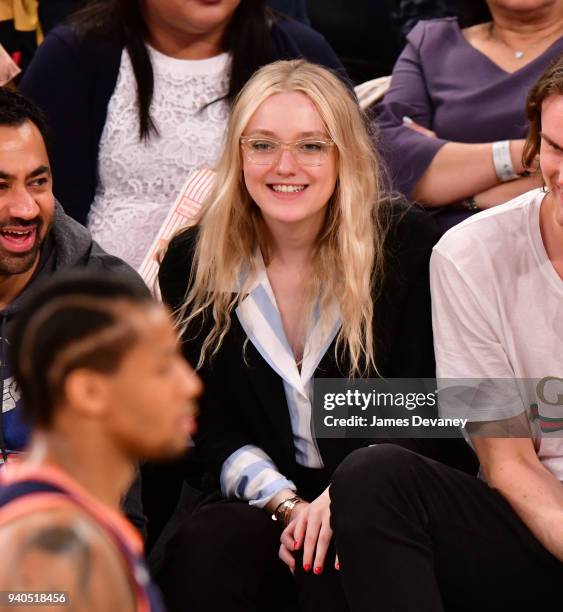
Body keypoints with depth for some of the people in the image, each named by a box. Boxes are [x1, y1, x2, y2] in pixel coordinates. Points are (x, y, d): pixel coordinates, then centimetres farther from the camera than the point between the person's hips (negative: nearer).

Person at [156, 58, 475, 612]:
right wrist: (286, 505, -16)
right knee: (205, 546, -31)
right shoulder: (192, 262, 2)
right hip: (257, 498, 2)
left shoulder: (406, 242, -3)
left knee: (337, 556, -34)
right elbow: (211, 426, 2)